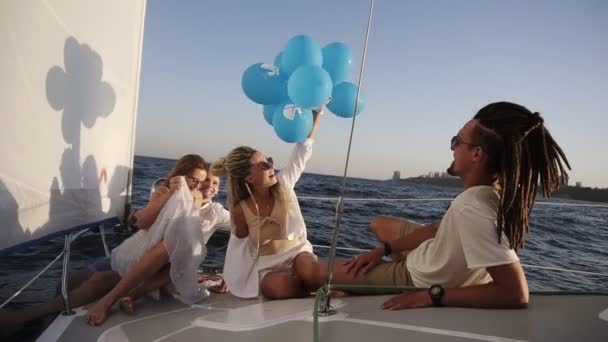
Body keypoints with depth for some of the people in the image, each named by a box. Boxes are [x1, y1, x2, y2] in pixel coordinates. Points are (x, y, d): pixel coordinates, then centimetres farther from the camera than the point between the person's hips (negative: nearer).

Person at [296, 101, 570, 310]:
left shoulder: (472, 208, -40)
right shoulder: (496, 189, -13)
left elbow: (516, 294, -42)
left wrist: (433, 296, -36)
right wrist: (383, 249, 0)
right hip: (431, 260, 8)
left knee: (311, 273, 2)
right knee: (379, 224, 31)